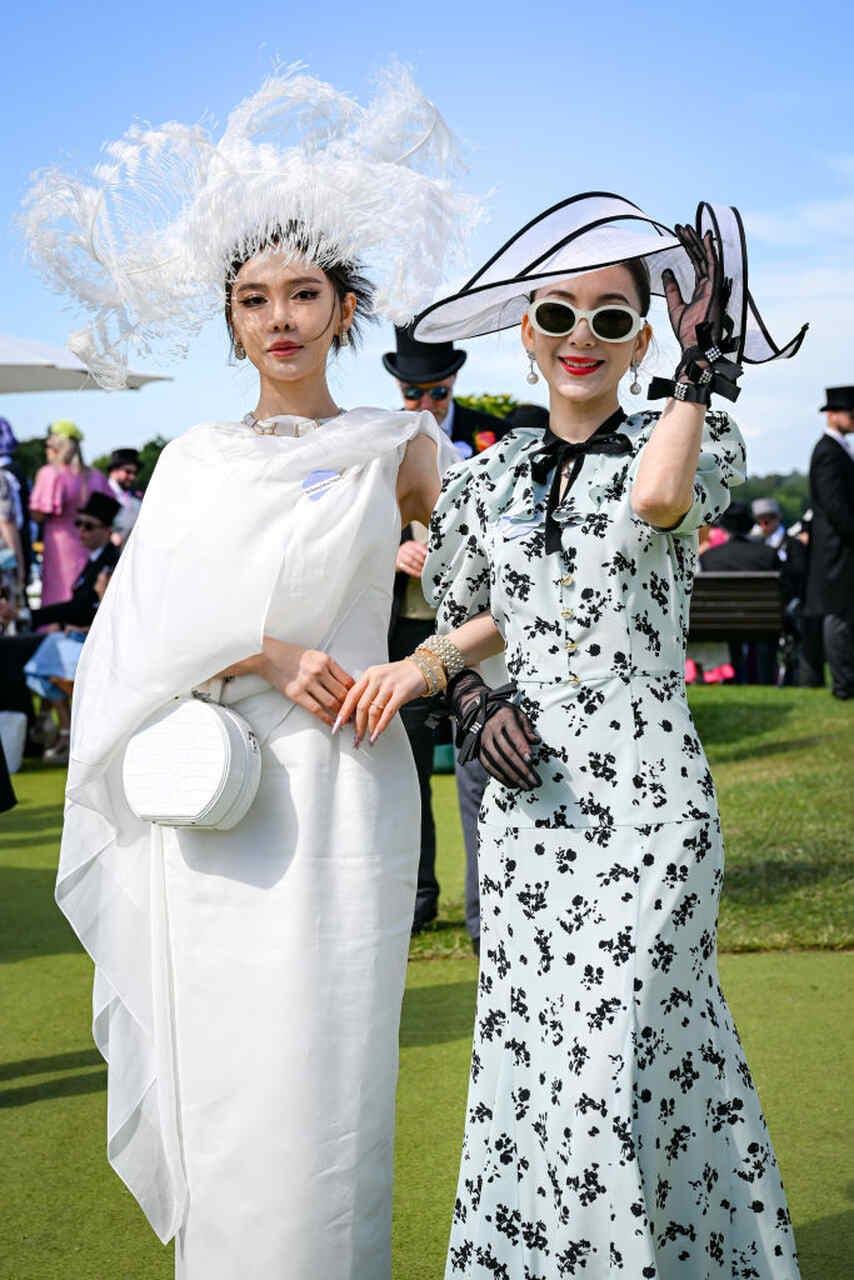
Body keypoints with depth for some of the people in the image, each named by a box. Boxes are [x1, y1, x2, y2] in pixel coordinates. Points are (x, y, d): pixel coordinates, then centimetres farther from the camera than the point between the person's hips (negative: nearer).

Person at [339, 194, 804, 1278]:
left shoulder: (689, 443, -1)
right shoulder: (485, 479, 9)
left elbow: (658, 498, -26)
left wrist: (707, 351, -15)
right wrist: (472, 704, -2)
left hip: (647, 793, -4)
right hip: (528, 793, 4)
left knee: (617, 1062, -4)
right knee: (531, 1052, 9)